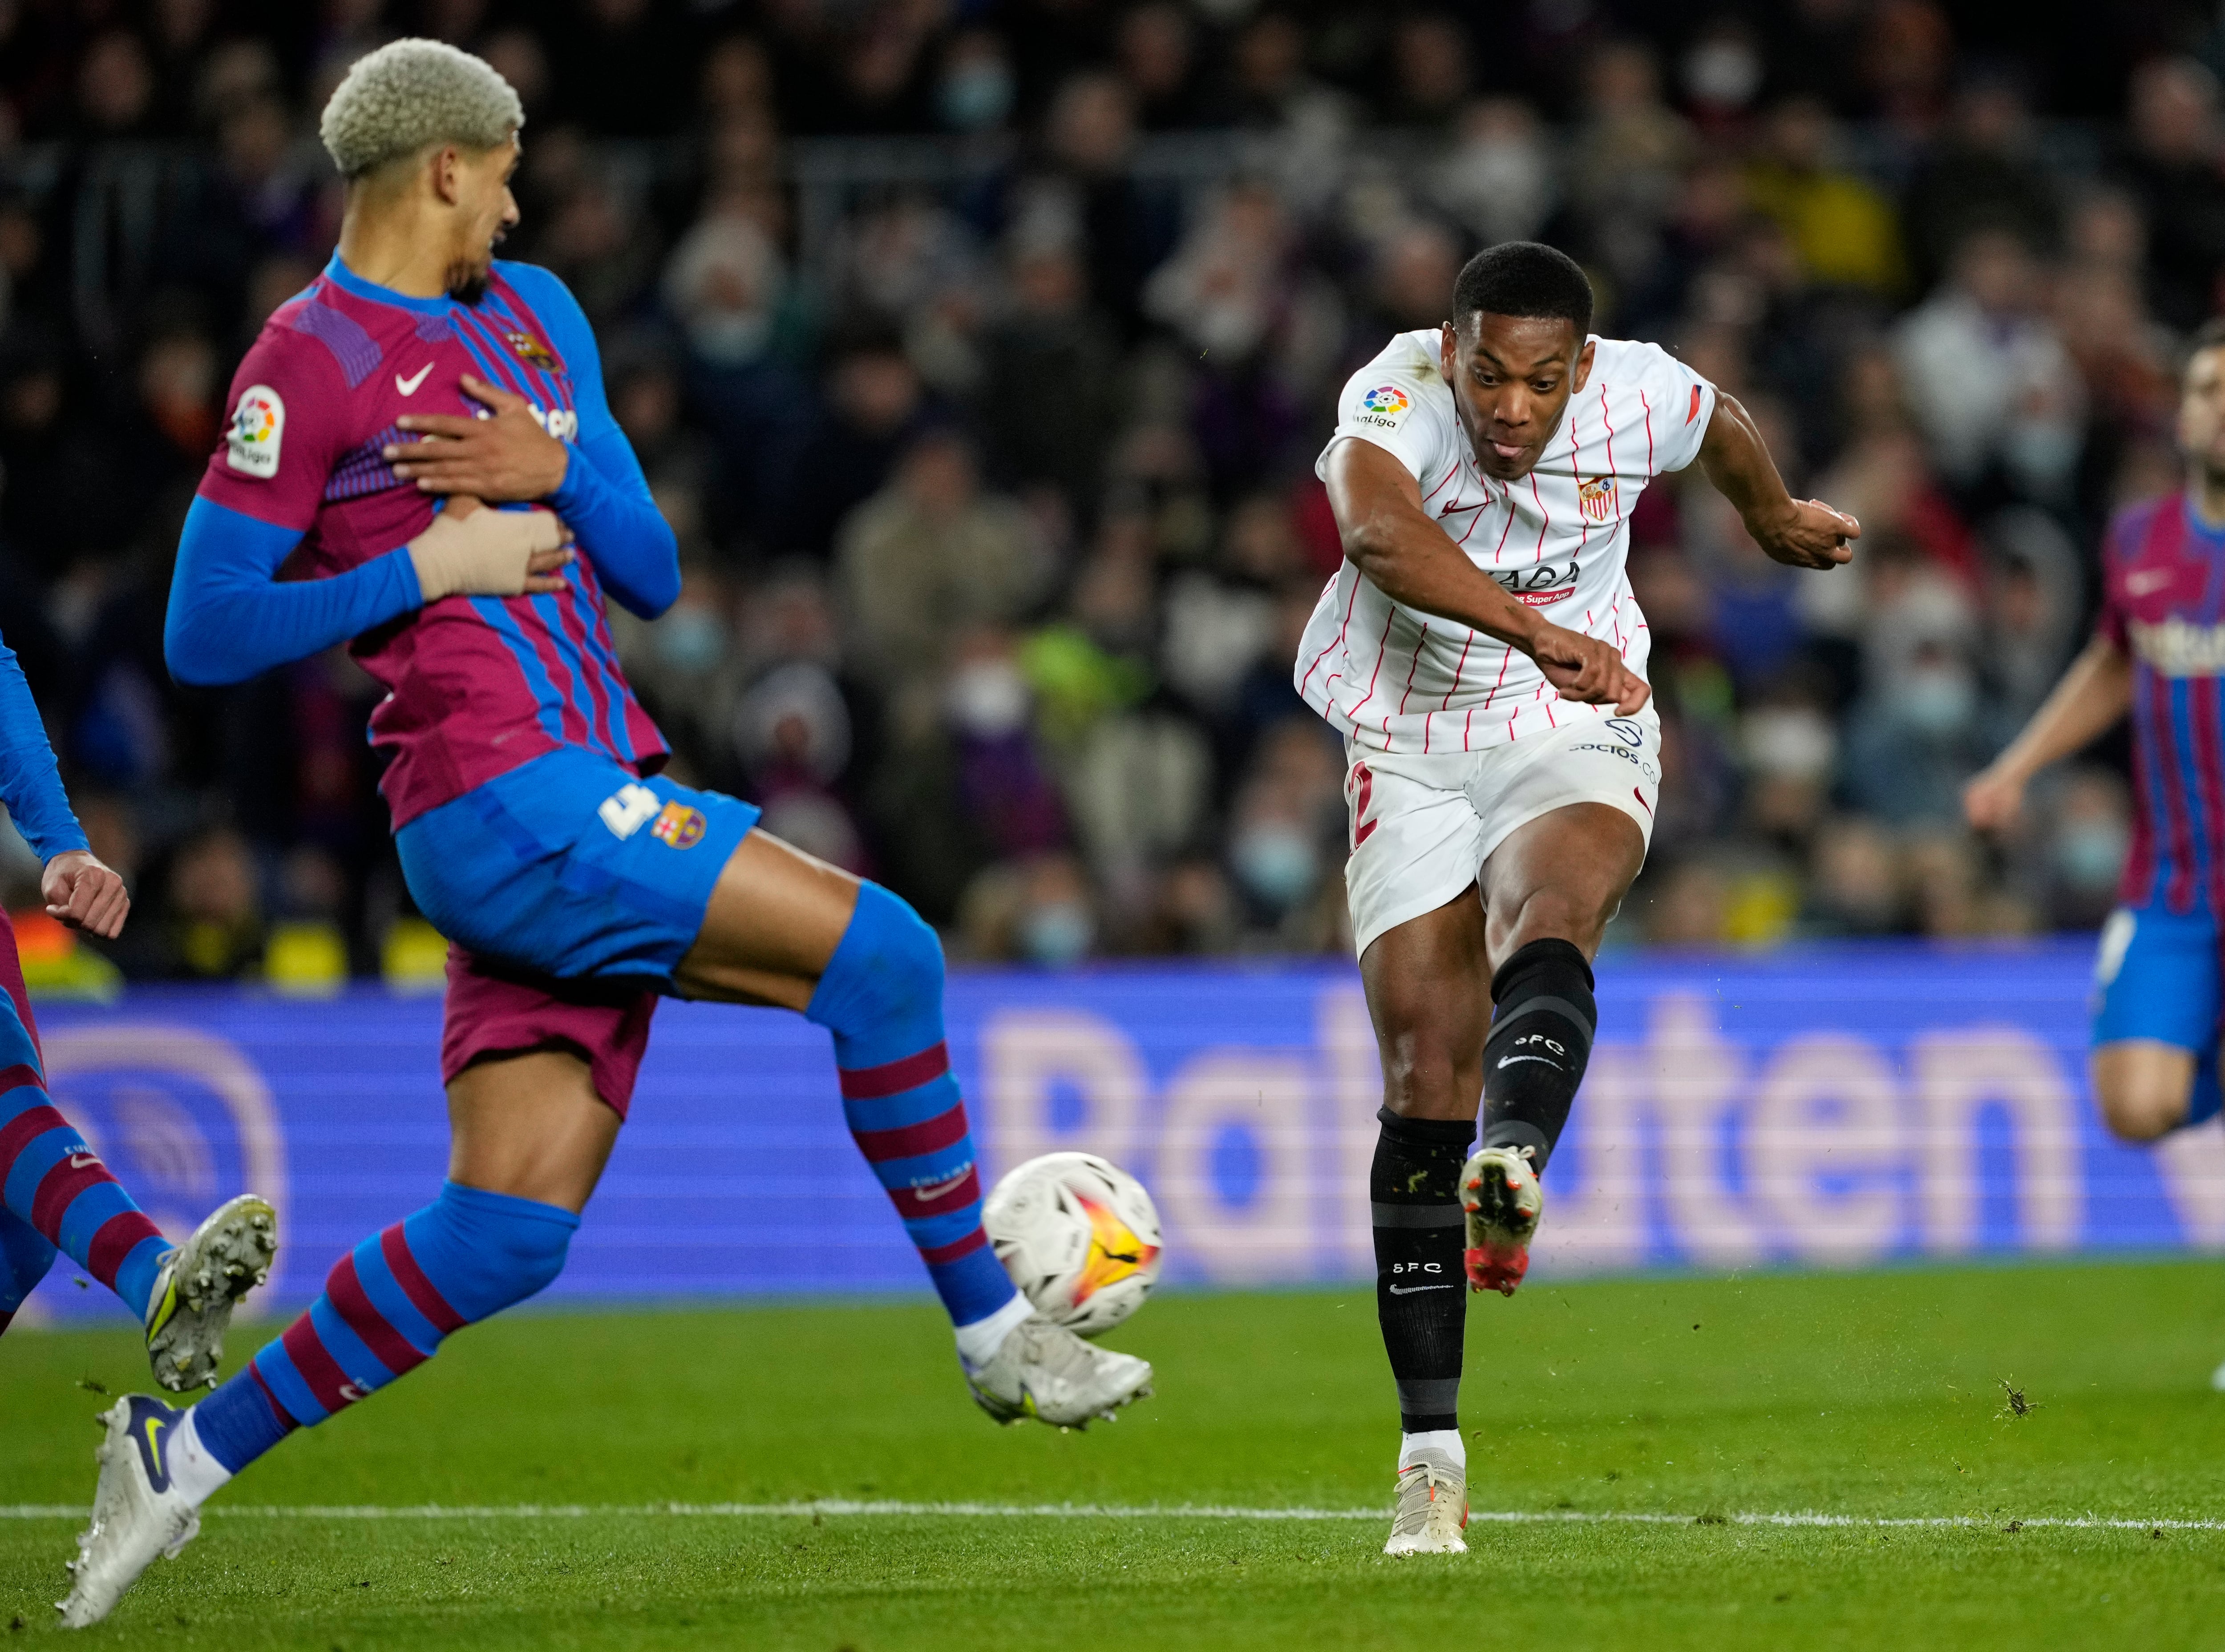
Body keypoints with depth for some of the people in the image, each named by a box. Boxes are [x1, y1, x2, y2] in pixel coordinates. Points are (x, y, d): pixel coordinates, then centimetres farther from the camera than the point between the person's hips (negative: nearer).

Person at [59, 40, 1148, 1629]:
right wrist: (430, 562, -11)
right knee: (879, 950, -15)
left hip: (595, 804, 8)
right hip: (498, 802, -8)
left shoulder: (533, 316, 20)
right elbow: (205, 632, -8)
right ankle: (995, 1330, -3)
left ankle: (187, 1449, 8)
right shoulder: (309, 362, -5)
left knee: (510, 1224, -1)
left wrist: (557, 473, -2)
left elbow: (652, 574, 19)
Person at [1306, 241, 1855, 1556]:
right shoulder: (1398, 390, -22)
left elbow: (1724, 428, 14)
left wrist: (1780, 522, 34)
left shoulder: (1640, 396, -13)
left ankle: (1514, 1163, -62)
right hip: (1411, 748, -1)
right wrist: (1540, 633, -56)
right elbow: (1377, 527, -45)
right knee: (1426, 1066, -7)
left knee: (1543, 922, -33)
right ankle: (1433, 1451, -3)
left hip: (1577, 737, 1)